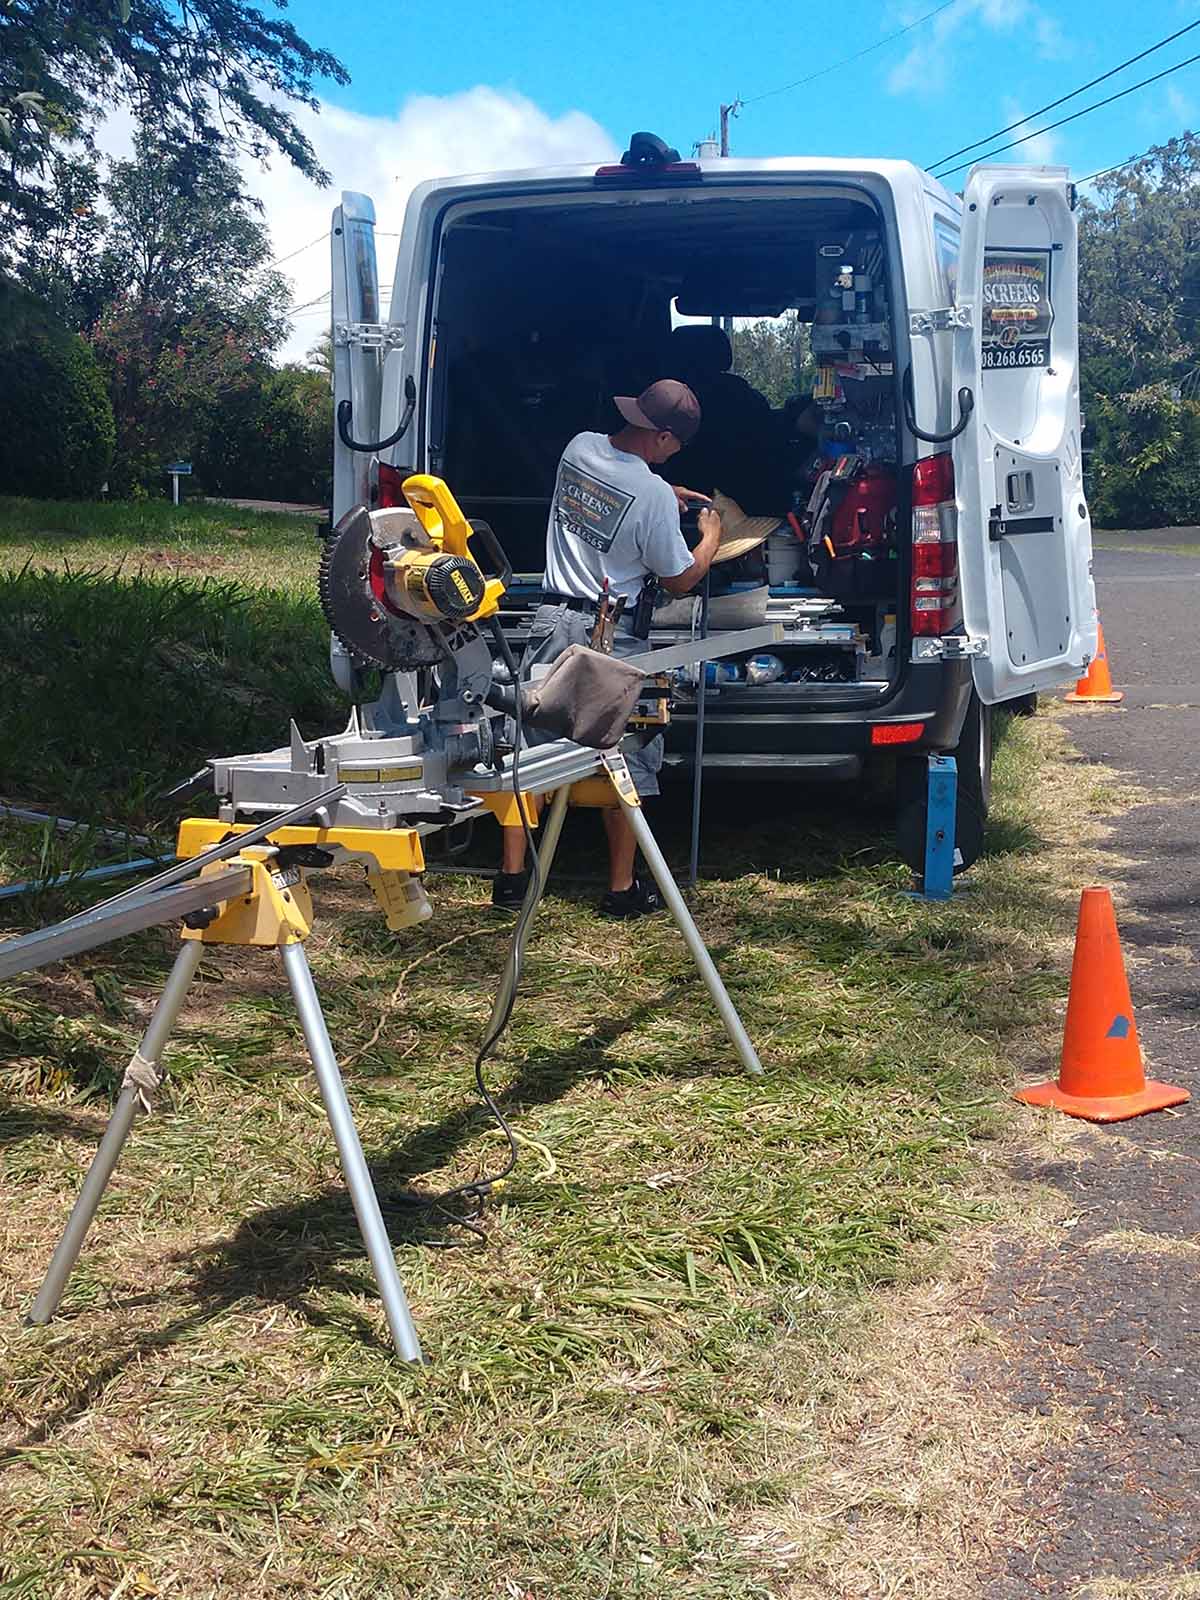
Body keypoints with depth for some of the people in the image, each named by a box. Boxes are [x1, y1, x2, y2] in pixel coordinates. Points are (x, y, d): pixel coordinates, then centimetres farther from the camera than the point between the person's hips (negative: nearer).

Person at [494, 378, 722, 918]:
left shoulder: (579, 447, 2)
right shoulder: (653, 494, -16)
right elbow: (679, 580, -3)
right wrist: (710, 537, 13)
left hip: (551, 621, 5)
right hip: (610, 636, -5)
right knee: (624, 759, 6)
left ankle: (511, 876, 14)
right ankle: (622, 888, 12)